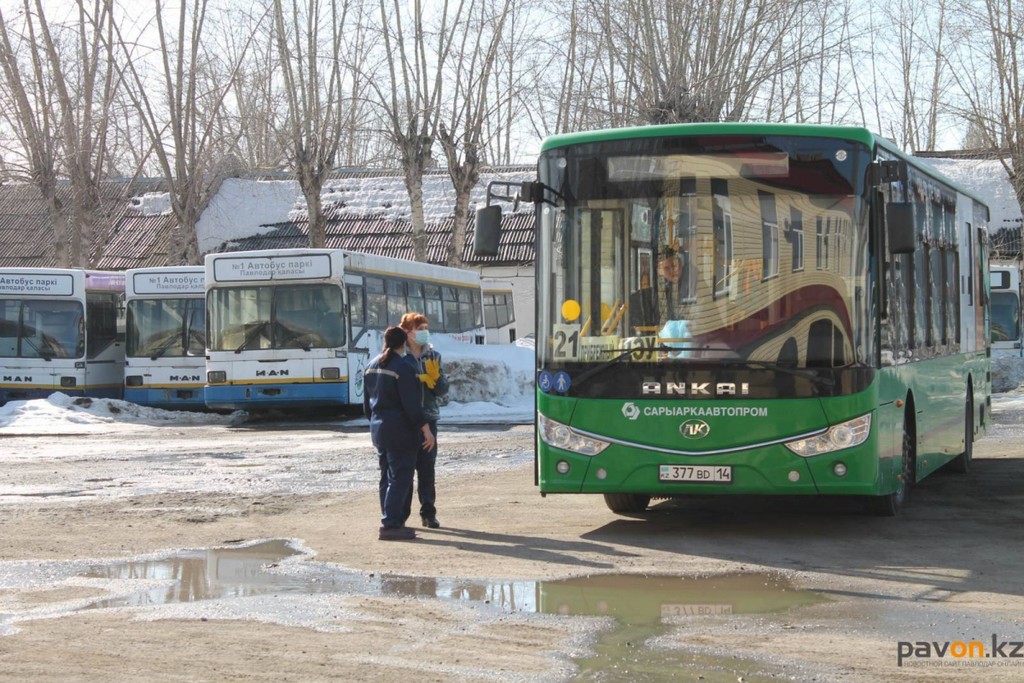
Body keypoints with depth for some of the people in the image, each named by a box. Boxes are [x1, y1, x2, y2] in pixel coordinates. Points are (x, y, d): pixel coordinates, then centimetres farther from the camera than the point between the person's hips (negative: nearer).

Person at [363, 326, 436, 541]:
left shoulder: (371, 367, 10)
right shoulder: (402, 368, -16)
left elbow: (367, 404, 16)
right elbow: (412, 404, -19)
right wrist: (426, 430, -14)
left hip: (378, 429, 8)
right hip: (400, 430, -8)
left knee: (387, 477, 13)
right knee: (400, 477, -5)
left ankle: (392, 522, 16)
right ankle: (390, 525, -9)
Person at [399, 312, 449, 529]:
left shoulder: (433, 356, 11)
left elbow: (443, 390, 8)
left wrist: (435, 376, -11)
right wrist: (419, 379, -20)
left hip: (428, 418, 4)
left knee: (427, 468, 7)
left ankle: (428, 513, 15)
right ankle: (401, 514, 6)